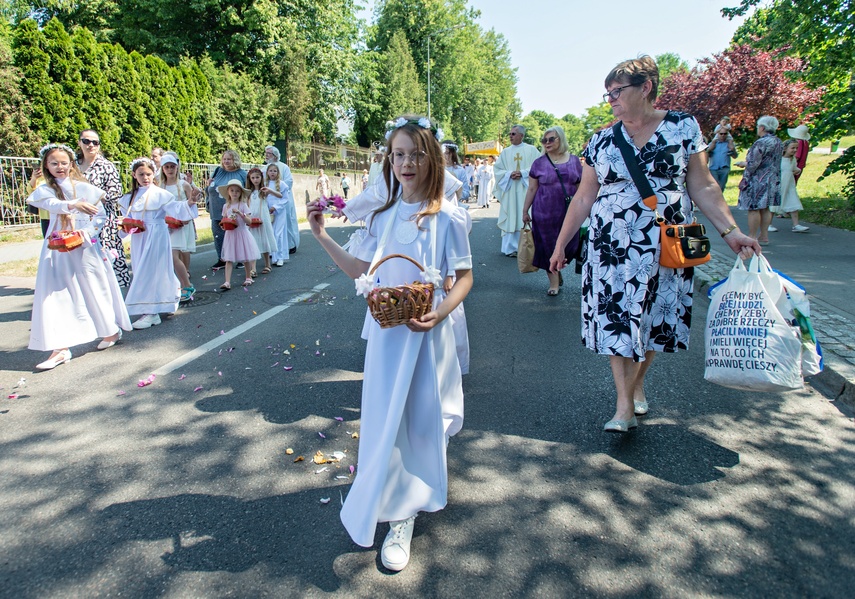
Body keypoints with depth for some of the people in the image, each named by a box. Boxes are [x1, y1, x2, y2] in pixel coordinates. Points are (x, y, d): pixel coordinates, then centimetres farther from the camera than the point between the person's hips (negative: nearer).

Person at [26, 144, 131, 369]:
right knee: (56, 295, -3)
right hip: (57, 250, 2)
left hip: (85, 247, -1)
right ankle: (60, 348, -1)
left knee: (95, 289, 6)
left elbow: (102, 216, 4)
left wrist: (87, 230, -15)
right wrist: (74, 204, -38)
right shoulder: (44, 190, 4)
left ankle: (111, 330, 26)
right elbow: (52, 204, -19)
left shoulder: (85, 188, 3)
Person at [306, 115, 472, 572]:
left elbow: (464, 277, -5)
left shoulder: (447, 218, -8)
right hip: (385, 331, 4)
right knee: (385, 416, 8)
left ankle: (402, 518, 24)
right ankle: (398, 512, 29)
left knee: (419, 414, 6)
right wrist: (322, 236, 4)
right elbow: (361, 271, 10)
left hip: (425, 331, -4)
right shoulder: (383, 217, 6)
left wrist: (440, 311, -21)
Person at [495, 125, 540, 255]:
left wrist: (522, 173, -14)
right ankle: (510, 248, 6)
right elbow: (497, 169, 7)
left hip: (526, 190, -2)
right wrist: (509, 174, -9)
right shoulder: (505, 152, 11)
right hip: (510, 190, 2)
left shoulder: (531, 150, 5)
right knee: (510, 219, 0)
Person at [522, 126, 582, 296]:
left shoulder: (574, 161, 6)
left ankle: (557, 270, 34)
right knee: (548, 247, 3)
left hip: (569, 212, 1)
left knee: (568, 246, 4)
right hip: (544, 212, -1)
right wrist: (525, 211, 2)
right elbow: (532, 189, 4)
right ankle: (554, 282, 16)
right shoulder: (539, 163, 2)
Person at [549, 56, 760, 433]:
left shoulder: (683, 127, 1)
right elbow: (583, 198, 7)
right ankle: (625, 406, 5)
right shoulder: (602, 141, 4)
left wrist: (730, 232, -8)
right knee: (615, 321, -3)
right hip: (611, 246, 1)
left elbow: (703, 187, 2)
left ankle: (636, 383, 33)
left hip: (666, 246, 0)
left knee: (653, 320, 8)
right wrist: (560, 245, 7)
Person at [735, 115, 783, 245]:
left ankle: (752, 238, -2)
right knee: (766, 209, 12)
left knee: (753, 209, -4)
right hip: (773, 180, 9)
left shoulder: (761, 143, -17)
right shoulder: (778, 143, 12)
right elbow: (775, 162, 19)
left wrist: (743, 163, 0)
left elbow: (752, 164, -21)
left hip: (758, 181, -9)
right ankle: (764, 236, 17)